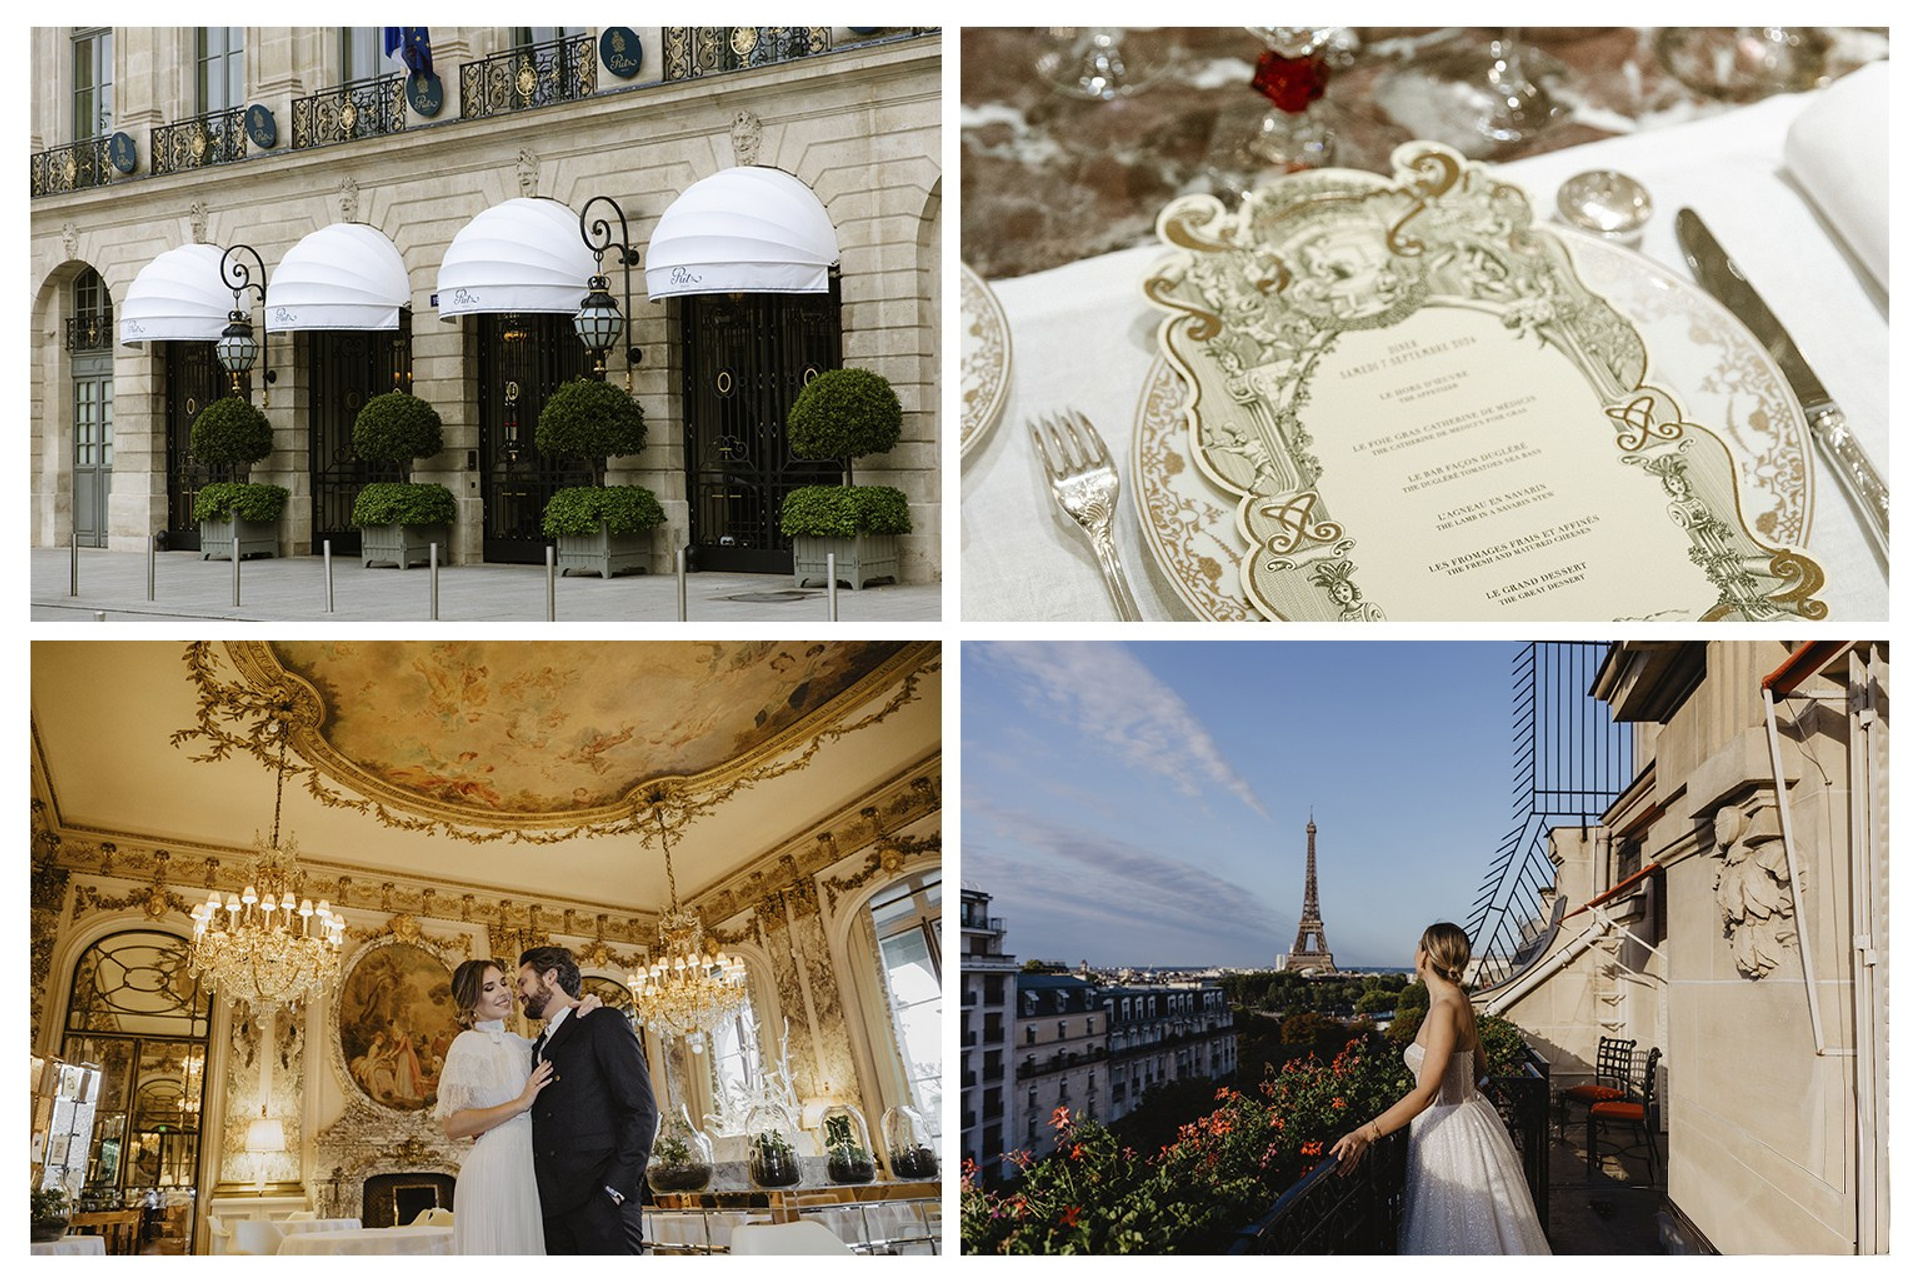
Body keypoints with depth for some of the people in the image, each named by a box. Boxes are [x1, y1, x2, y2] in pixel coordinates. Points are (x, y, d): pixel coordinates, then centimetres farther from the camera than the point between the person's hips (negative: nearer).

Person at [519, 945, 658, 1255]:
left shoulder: (604, 1023, 3)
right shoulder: (540, 1048, 26)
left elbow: (641, 1110, -6)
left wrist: (614, 1188, -14)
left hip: (599, 1197, -7)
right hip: (554, 1206, 7)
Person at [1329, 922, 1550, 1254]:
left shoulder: (1445, 1009, -23)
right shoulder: (1459, 1003, 6)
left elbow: (1426, 1093, -28)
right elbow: (1480, 1065, 20)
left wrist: (1365, 1134, -32)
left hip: (1451, 1131, -9)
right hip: (1466, 1113, 9)